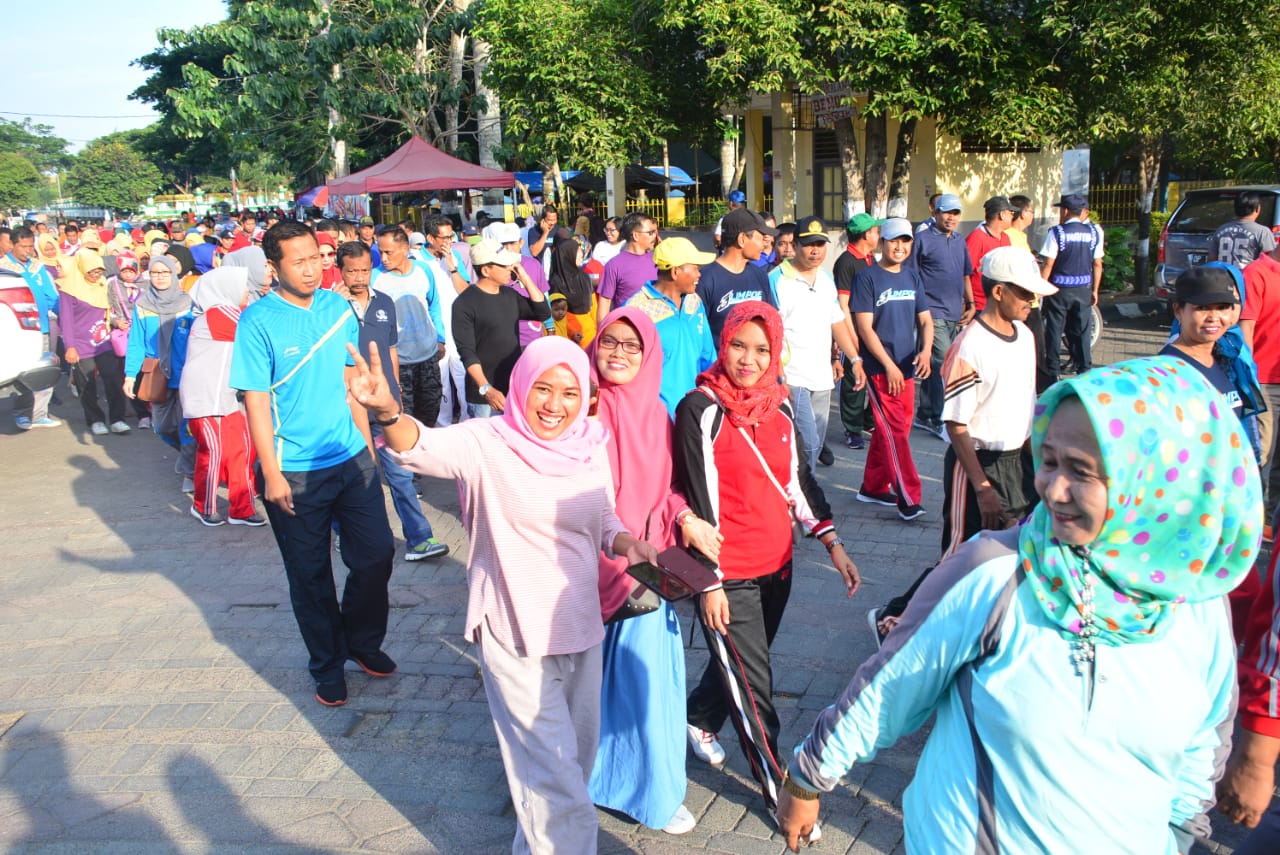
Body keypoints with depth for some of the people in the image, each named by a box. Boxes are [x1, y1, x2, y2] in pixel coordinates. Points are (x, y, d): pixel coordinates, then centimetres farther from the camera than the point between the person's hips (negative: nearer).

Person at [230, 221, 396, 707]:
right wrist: (271, 474, -14)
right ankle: (328, 666, 29)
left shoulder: (338, 307, 2)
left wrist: (366, 442, 12)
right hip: (294, 472, -4)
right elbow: (256, 400, -12)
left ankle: (363, 641, 34)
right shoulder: (258, 321, -12)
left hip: (352, 458, 4)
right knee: (310, 575, 10)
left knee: (376, 556, 8)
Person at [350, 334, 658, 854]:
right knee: (552, 773, 0)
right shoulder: (487, 444, -17)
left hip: (581, 629, 7)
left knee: (579, 751, 24)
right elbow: (424, 448, -35)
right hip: (516, 637, -6)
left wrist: (628, 544, -9)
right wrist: (387, 412, -55)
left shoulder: (590, 447, -1)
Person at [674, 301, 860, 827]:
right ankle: (779, 793, 22)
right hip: (728, 576, -6)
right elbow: (700, 500, -16)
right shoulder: (702, 408, -14)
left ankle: (700, 720, 51)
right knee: (753, 689, 4)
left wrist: (831, 542, 5)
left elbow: (793, 485, 13)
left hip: (775, 566, 6)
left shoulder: (778, 408, 5)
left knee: (740, 663, 22)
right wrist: (710, 582, -16)